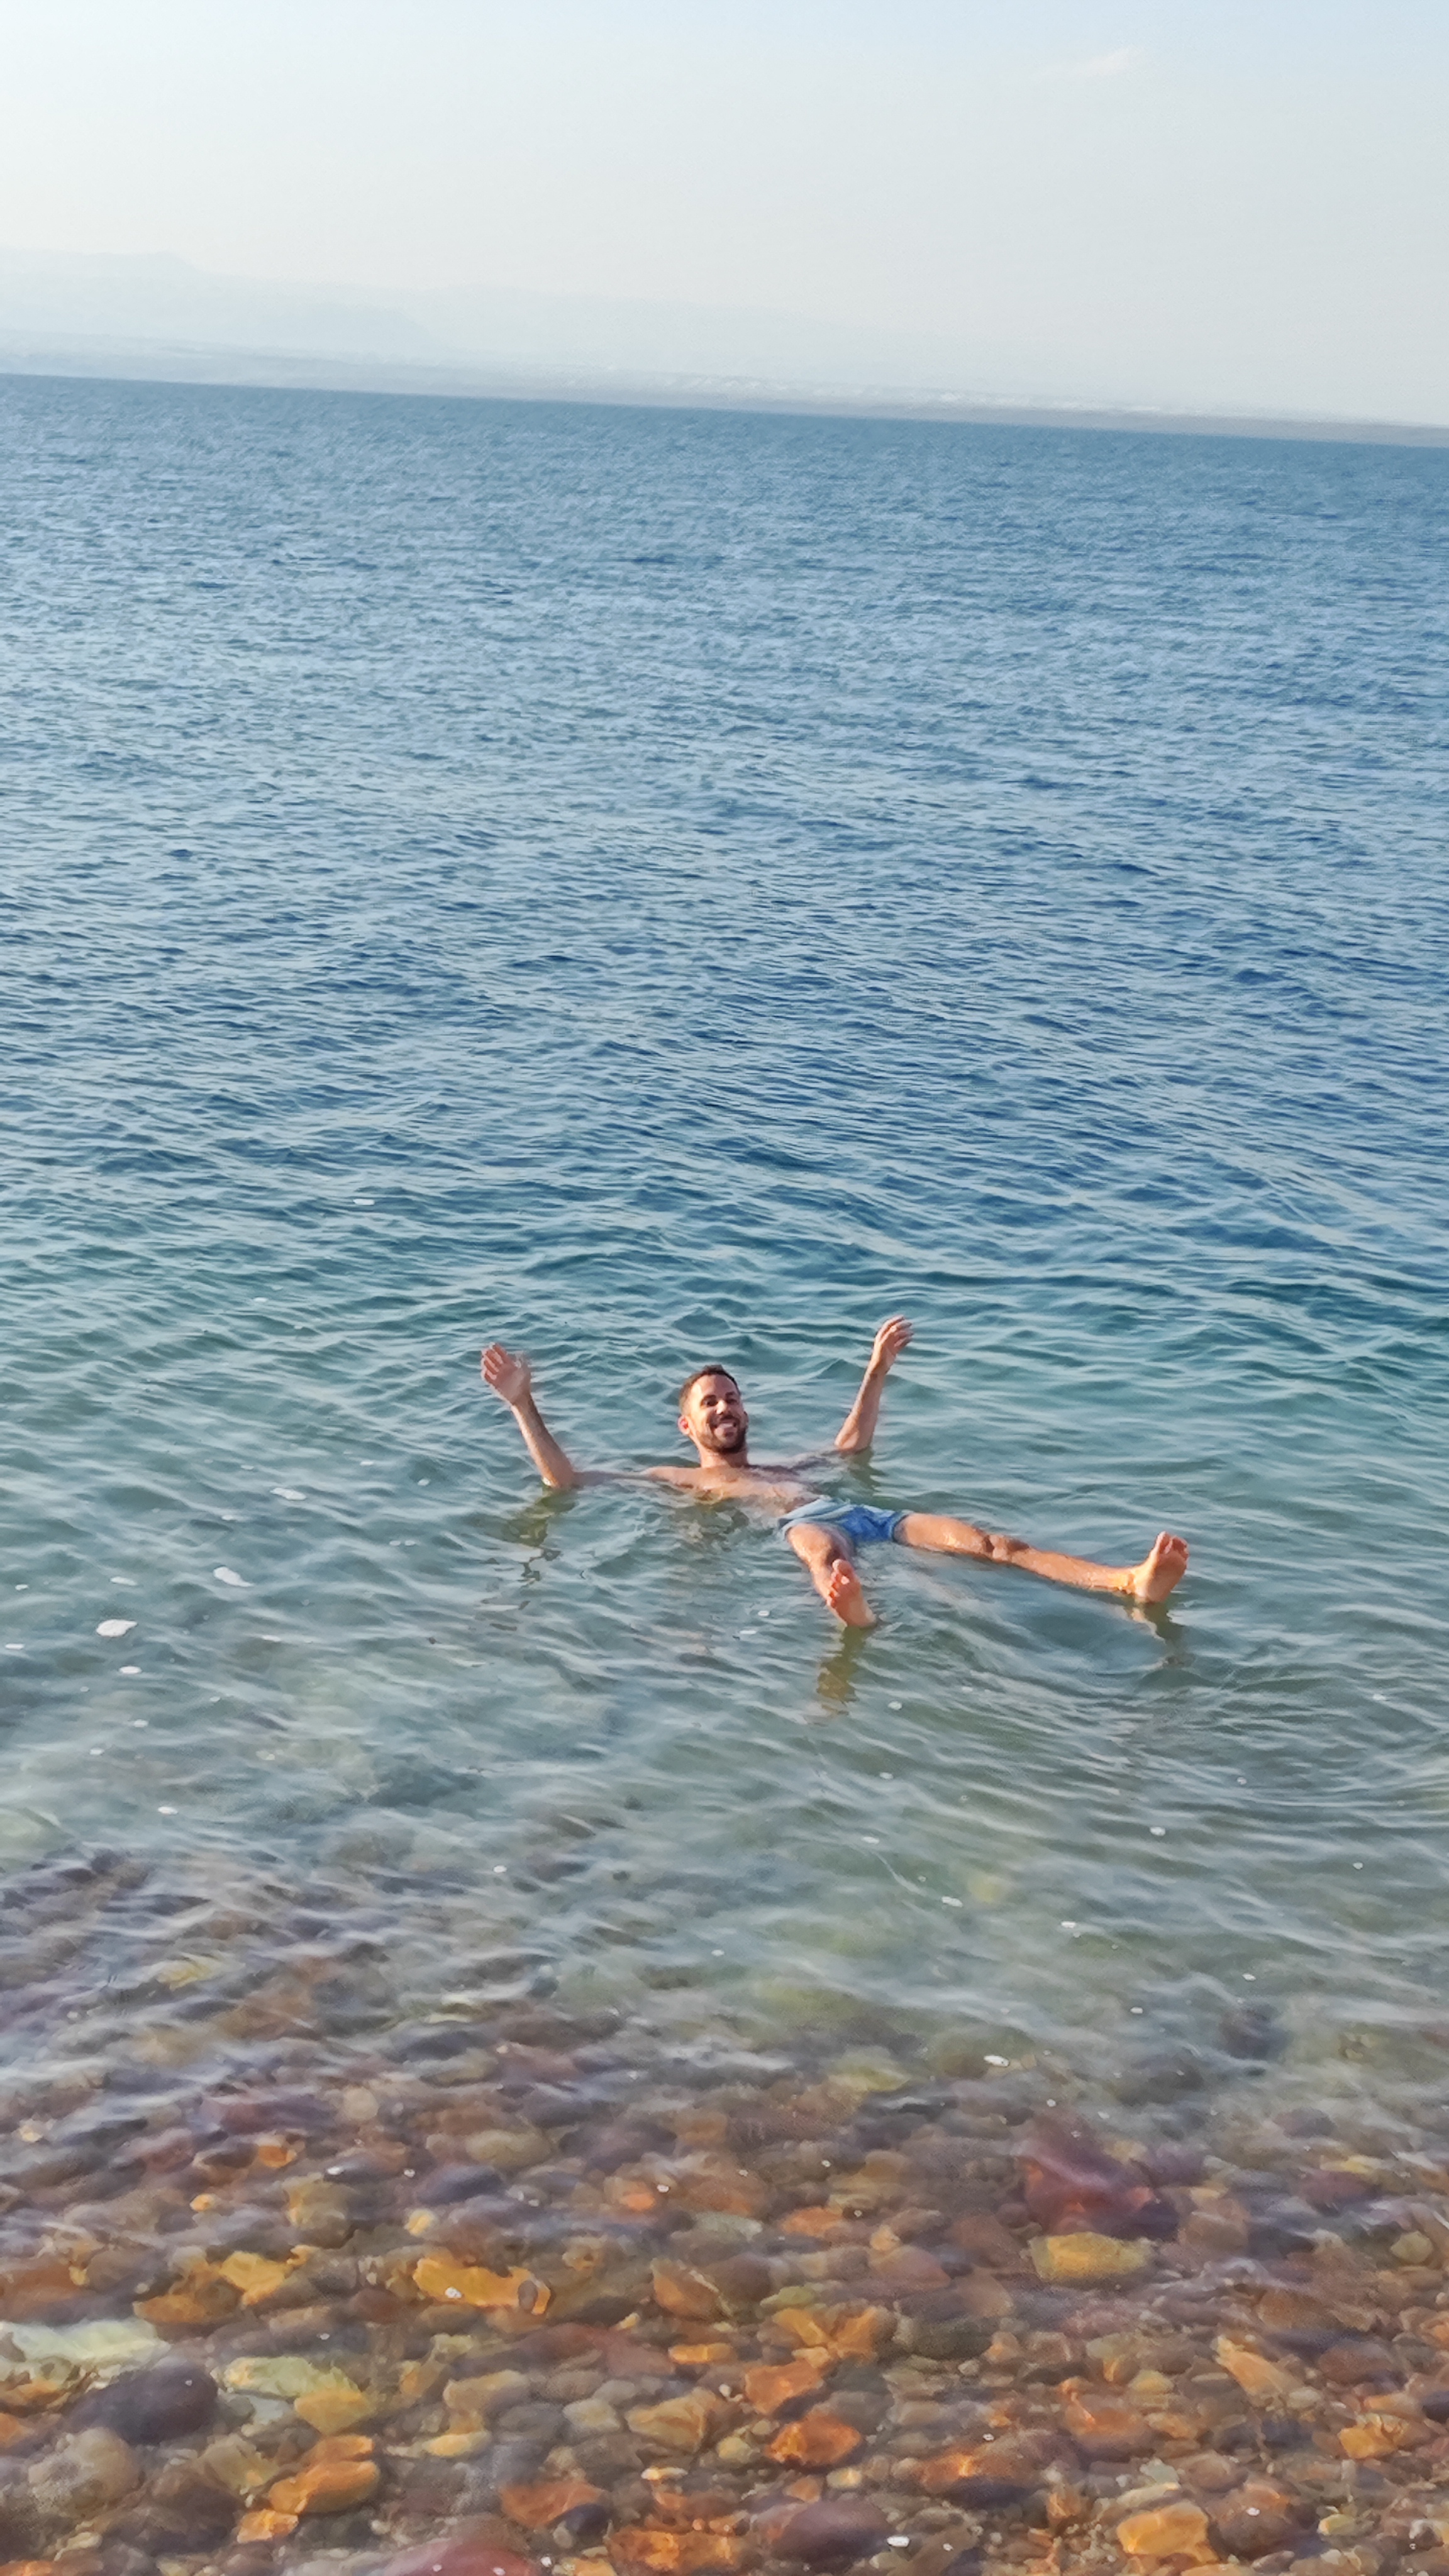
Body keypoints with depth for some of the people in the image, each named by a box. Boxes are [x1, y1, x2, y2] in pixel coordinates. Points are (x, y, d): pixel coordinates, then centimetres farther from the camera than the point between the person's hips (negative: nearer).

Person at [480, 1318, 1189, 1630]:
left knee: (985, 1540, -20)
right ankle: (854, 1618, -85)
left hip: (861, 1514, 5)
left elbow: (851, 1445, 58)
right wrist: (524, 1407, 16)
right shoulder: (675, 1479, 27)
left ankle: (1134, 1585, -42)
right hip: (804, 1524, -5)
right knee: (821, 1546, -46)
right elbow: (566, 1480, 19)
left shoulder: (779, 1465, 43)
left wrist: (876, 1371, 58)